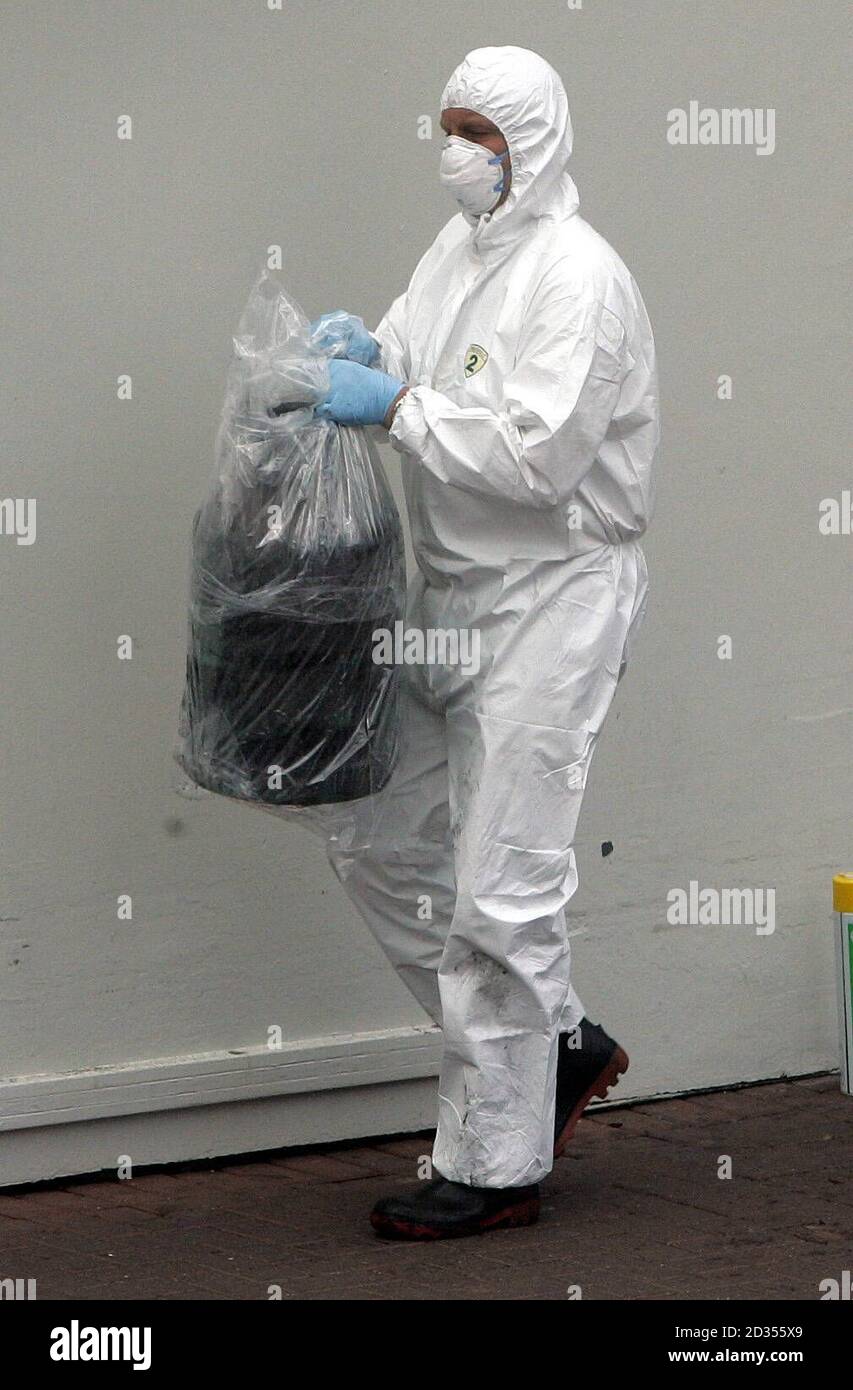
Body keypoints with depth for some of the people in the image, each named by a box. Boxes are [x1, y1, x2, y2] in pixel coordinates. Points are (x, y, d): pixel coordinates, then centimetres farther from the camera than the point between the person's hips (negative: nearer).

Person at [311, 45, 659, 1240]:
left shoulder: (578, 276, -16)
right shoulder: (459, 248, 12)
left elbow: (539, 452, -24)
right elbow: (419, 382, 18)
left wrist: (398, 408, -22)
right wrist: (368, 354, -3)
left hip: (553, 594, -9)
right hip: (453, 593, 9)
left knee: (502, 888, -6)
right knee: (383, 847, 13)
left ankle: (495, 1167, 4)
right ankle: (558, 1044, 27)